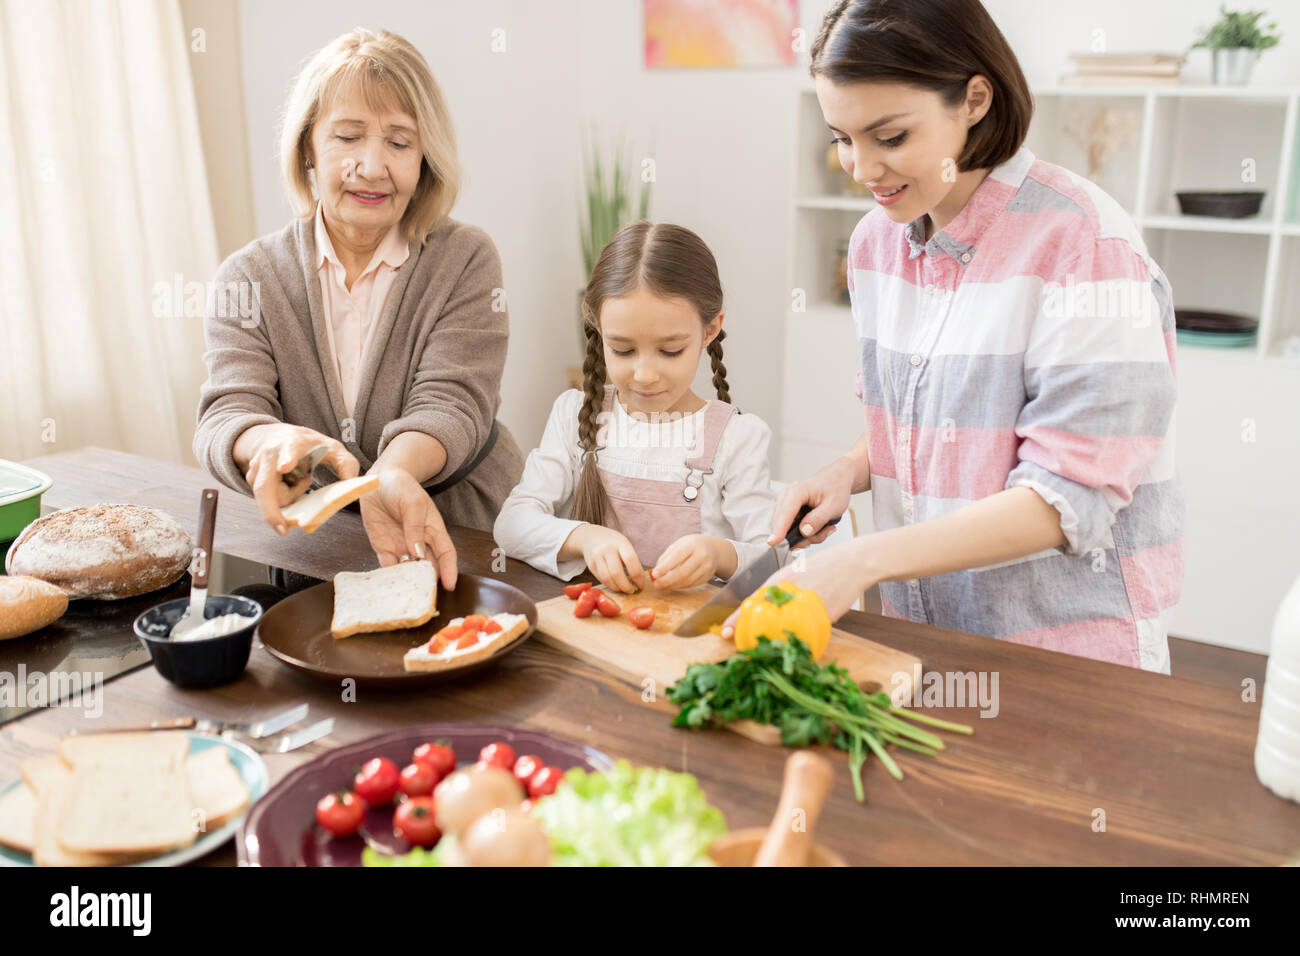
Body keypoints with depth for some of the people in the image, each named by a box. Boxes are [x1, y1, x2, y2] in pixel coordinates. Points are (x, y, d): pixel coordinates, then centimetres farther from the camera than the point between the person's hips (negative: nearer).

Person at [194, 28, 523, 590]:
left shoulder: (466, 261, 0)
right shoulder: (250, 277, 4)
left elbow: (450, 403, -12)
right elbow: (228, 413, -8)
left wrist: (393, 473, -35)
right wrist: (271, 442, -34)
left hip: (456, 547, -2)